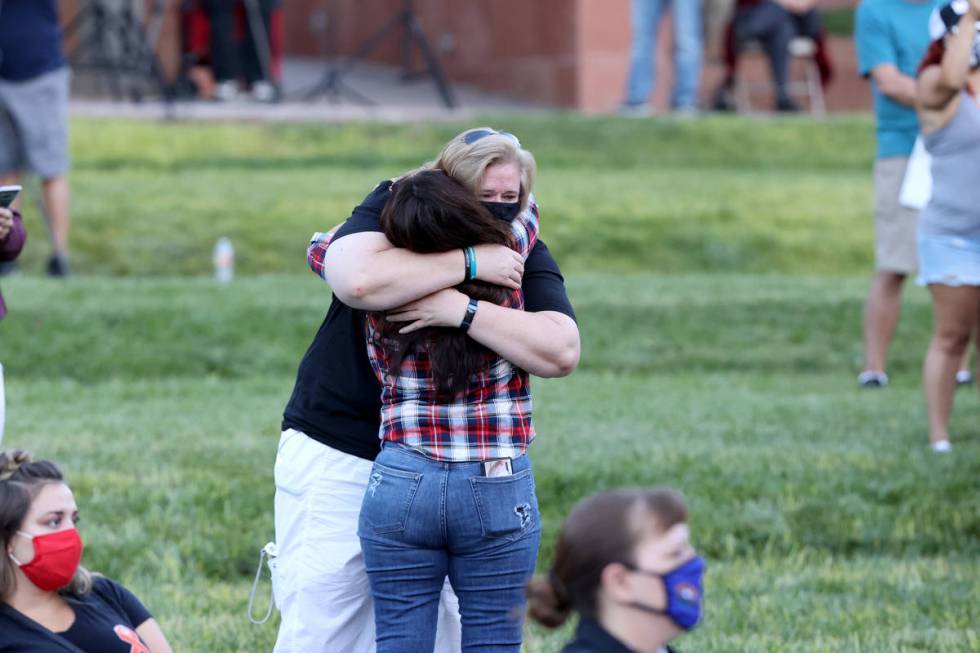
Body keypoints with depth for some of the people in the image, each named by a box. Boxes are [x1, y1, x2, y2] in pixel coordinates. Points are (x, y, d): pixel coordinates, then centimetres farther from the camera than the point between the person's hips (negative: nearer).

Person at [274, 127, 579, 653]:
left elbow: (558, 348, -23)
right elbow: (359, 280, -33)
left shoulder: (523, 254, -4)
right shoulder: (392, 209, -9)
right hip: (338, 455, -2)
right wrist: (468, 263, -29)